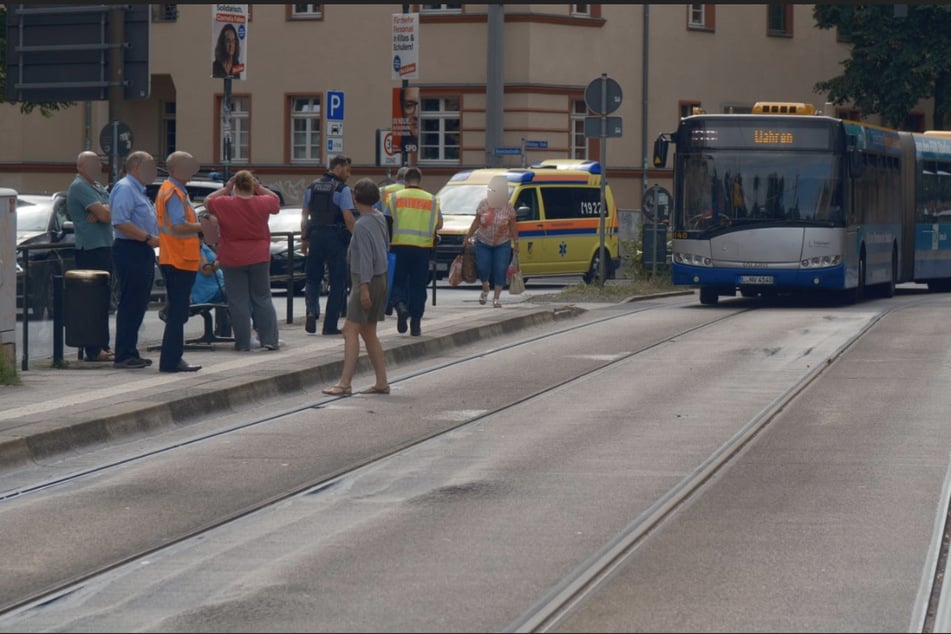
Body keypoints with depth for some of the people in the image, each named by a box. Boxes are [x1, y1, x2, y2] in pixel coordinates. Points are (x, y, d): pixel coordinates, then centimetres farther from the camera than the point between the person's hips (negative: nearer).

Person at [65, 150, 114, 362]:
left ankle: (103, 346, 16)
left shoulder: (97, 186, 20)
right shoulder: (80, 187, -10)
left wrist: (101, 212, -12)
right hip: (91, 249, -10)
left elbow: (110, 213, 7)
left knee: (102, 300, 11)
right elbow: (104, 215, -19)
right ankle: (94, 350, -10)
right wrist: (104, 212, 2)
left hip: (104, 247, 10)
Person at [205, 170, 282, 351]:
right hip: (259, 258, 2)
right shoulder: (262, 203, -7)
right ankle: (269, 339, 8)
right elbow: (275, 200, 14)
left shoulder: (225, 204, -12)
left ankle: (243, 343, 3)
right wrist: (259, 189, 3)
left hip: (233, 261, -2)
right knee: (263, 298, 11)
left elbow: (209, 201, 6)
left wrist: (226, 189, 5)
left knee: (238, 302, 3)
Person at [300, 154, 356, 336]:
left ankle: (311, 311, -11)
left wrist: (304, 239, 15)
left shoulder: (312, 187, 9)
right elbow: (348, 218, -15)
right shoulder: (342, 190, -8)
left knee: (313, 278, 14)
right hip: (336, 237, -4)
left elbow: (305, 216, 11)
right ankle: (330, 325, 3)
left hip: (315, 235, 4)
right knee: (337, 283, 4)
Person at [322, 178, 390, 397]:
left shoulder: (362, 225, -16)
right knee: (368, 332, 15)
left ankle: (344, 383, -18)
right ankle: (382, 382, 16)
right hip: (380, 278, 9)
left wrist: (364, 286, -22)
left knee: (350, 330, -11)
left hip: (367, 280, -9)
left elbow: (365, 257, -21)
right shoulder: (380, 219, 10)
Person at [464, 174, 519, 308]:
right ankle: (485, 289, 23)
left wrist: (516, 243, 2)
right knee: (483, 268, -6)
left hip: (502, 244, 0)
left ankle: (497, 297, 3)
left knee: (500, 270, -6)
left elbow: (513, 226, 2)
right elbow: (476, 222, 4)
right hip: (483, 242, 0)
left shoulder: (508, 207, -5)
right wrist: (468, 237, 5)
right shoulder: (484, 204, -4)